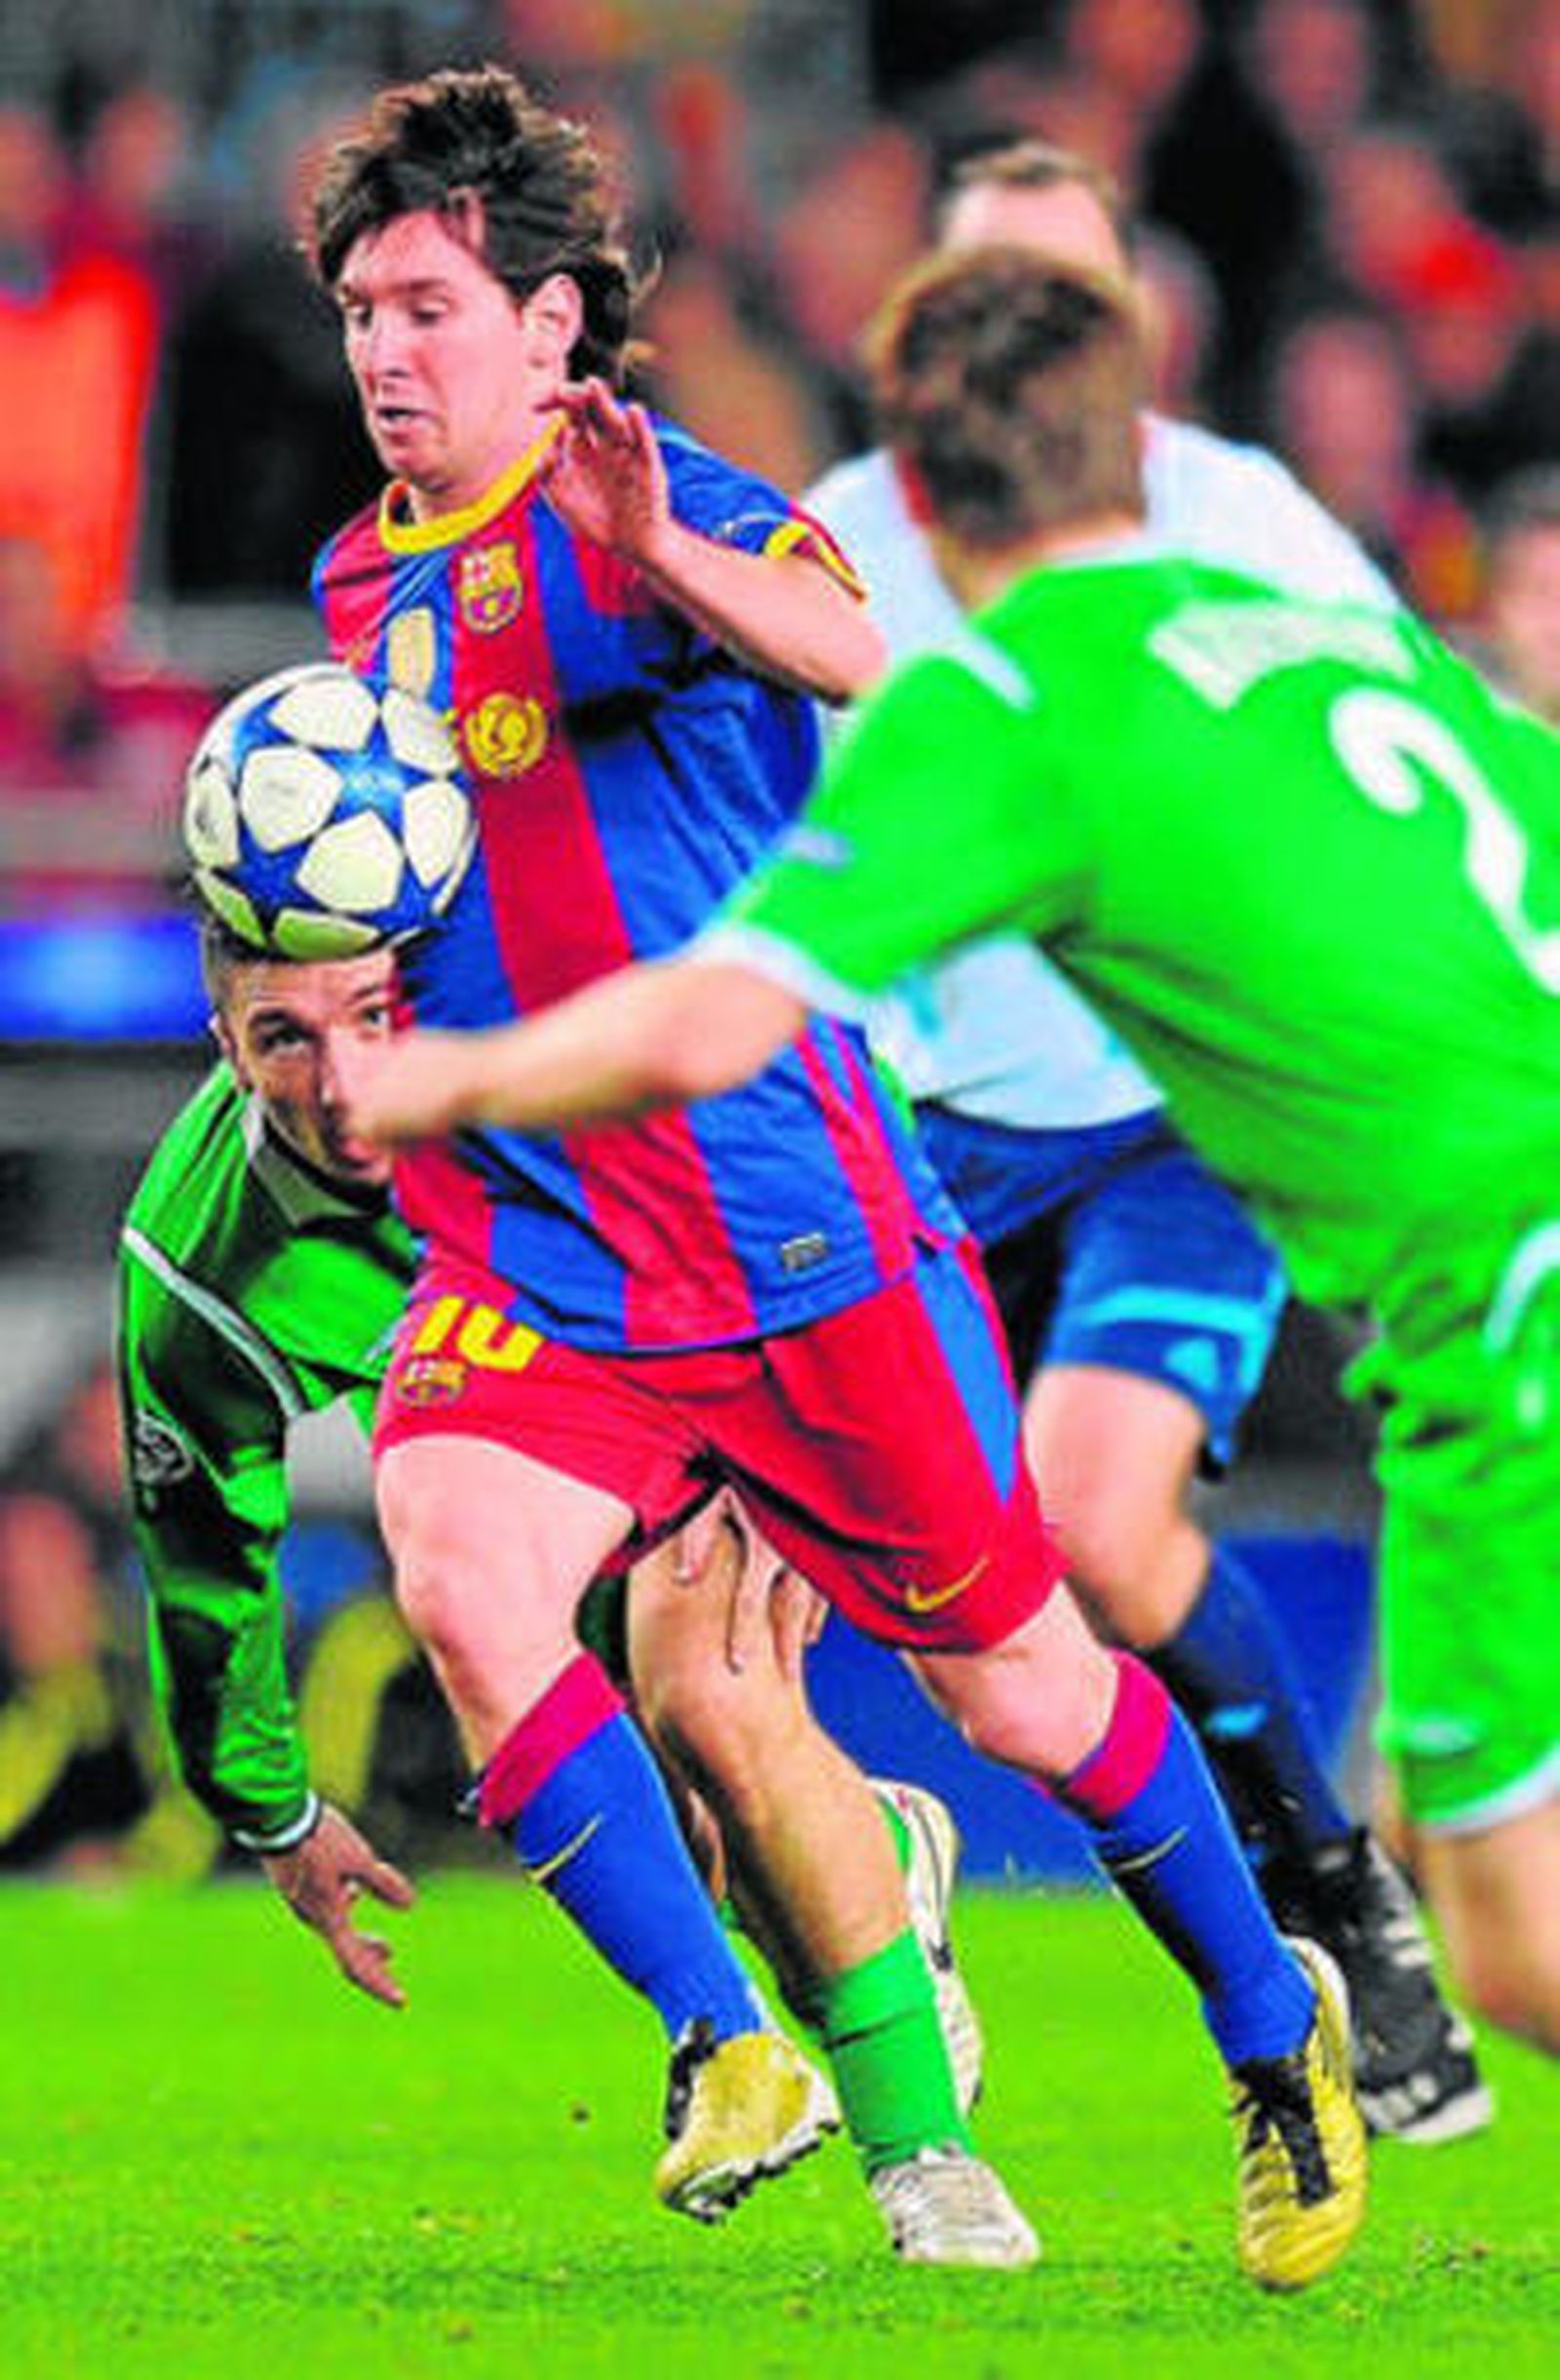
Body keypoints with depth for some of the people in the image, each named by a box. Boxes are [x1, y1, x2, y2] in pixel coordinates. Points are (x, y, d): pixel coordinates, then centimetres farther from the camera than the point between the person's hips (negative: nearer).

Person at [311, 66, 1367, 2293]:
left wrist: (673, 558, -46)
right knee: (460, 1584, -25)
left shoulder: (659, 505, -10)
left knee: (1015, 1686, 7)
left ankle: (1276, 2022, 32)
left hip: (801, 1240, -5)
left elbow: (904, 668, -30)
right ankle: (727, 2051, -14)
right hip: (526, 1261, 5)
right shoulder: (365, 583, 11)